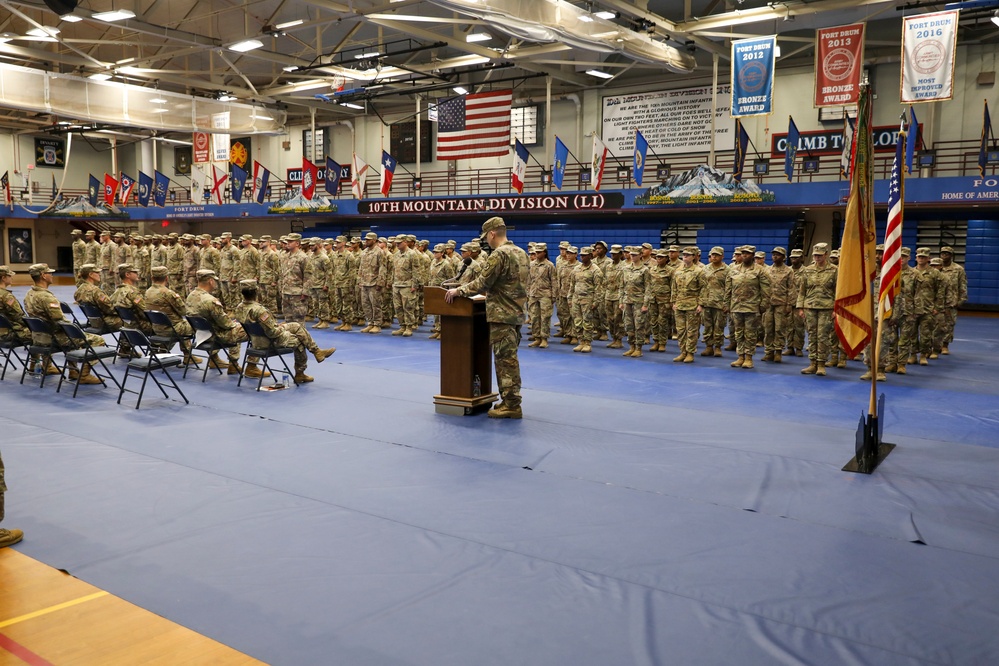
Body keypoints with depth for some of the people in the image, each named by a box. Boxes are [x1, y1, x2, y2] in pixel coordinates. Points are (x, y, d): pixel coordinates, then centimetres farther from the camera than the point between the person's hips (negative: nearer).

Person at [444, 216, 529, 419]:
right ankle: (511, 400, 20)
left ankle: (511, 405, -2)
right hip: (516, 312, 9)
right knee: (510, 358, 15)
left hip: (502, 314, -9)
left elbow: (483, 283, -17)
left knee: (505, 359, -5)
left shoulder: (499, 254, -16)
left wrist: (458, 290, -7)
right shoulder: (520, 252, 13)